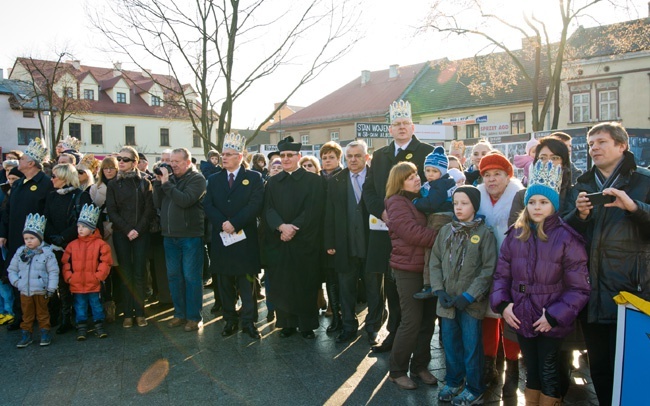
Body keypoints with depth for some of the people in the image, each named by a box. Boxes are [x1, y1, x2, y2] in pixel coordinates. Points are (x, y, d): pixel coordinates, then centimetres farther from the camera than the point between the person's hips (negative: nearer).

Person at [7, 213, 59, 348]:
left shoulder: (47, 252, -10)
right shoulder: (20, 252, 3)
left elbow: (53, 271, -11)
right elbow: (12, 269, 10)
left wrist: (51, 289, -14)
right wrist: (16, 282, -5)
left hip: (41, 291, -4)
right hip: (24, 291, 4)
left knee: (42, 313, 9)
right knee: (27, 314, 14)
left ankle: (45, 334, 19)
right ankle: (26, 334, 24)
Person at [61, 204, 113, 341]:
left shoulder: (100, 244, -5)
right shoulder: (72, 245, 5)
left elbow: (106, 261, -8)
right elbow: (65, 262, 7)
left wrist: (99, 275, -12)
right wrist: (68, 276, -2)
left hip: (94, 283, -3)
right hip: (76, 284, 3)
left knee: (96, 304, 8)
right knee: (80, 306, 11)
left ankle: (99, 325, 20)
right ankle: (81, 327, 21)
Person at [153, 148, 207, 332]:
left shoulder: (197, 178, -6)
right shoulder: (169, 178, 11)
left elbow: (185, 200, -21)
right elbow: (158, 203, 7)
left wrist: (166, 183, -16)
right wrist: (158, 182, -3)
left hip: (191, 235, -6)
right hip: (170, 235, 6)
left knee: (192, 277, 1)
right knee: (174, 276, 13)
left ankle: (194, 317, 12)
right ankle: (179, 313, 25)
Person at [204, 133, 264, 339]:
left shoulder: (254, 178, 1)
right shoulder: (214, 179, 12)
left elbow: (255, 205, -10)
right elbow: (208, 205, 2)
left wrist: (234, 224, -17)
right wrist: (222, 224, -14)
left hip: (245, 239, -3)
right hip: (221, 238, 4)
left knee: (246, 283, 3)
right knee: (225, 283, 9)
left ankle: (249, 321, 12)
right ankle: (230, 321, 21)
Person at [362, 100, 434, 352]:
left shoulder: (427, 152, 2)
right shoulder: (379, 156, 16)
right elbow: (368, 190, 11)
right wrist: (382, 212, -7)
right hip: (384, 230, 4)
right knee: (389, 283, 8)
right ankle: (394, 333, 20)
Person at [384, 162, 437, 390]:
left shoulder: (422, 198, 16)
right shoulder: (396, 202, -8)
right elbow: (411, 232, -19)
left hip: (428, 266, 7)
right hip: (408, 269, -7)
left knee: (428, 319, 10)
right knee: (412, 321, -4)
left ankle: (420, 366, 25)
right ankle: (397, 370, 12)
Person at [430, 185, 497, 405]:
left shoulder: (484, 233, -8)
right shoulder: (445, 230, 4)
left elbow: (488, 269, -10)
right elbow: (434, 262, 6)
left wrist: (469, 296, -15)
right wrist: (439, 290, -6)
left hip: (471, 302, -4)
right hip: (447, 301, 4)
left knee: (471, 346, 8)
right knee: (450, 343, 16)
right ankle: (453, 382, 36)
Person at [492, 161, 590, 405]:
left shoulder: (567, 238, -11)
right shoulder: (515, 235, 2)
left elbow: (579, 289, -11)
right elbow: (502, 274, 6)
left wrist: (554, 316, -15)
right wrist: (502, 304, -6)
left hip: (551, 323, -4)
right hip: (521, 319, 4)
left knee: (549, 373, 10)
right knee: (531, 370, 19)